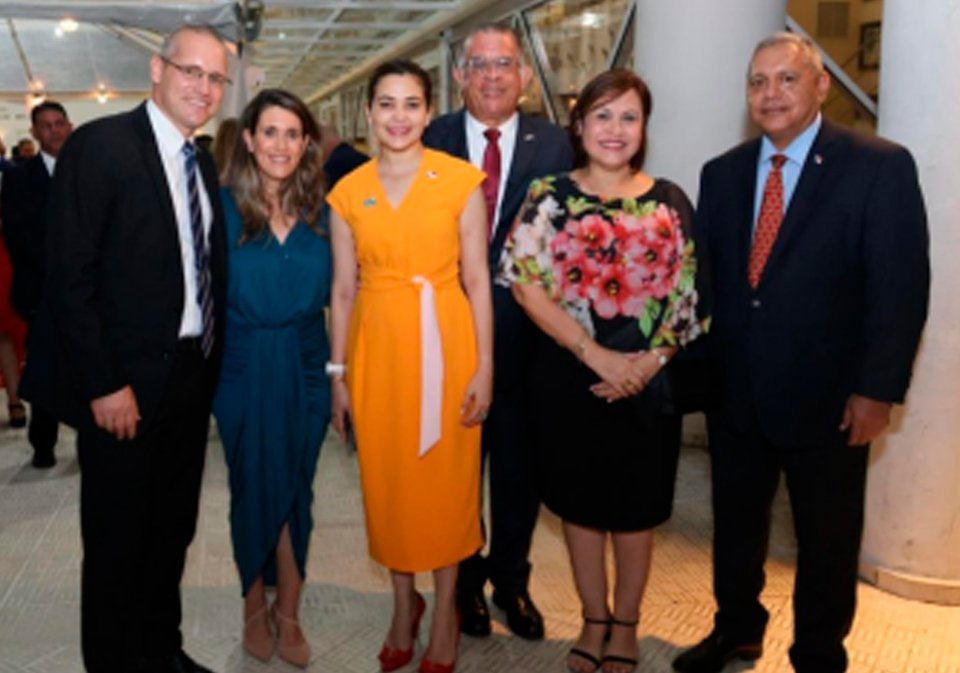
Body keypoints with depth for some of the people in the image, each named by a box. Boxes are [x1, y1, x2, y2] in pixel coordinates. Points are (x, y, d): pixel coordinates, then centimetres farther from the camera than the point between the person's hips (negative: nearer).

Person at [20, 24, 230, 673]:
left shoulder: (204, 164, 11)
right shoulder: (99, 145, -11)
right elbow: (70, 277, -16)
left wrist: (212, 362, 5)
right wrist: (103, 385, -19)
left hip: (192, 377, 7)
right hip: (126, 384, -7)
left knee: (173, 530, 19)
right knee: (117, 541, 7)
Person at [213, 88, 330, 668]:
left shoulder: (318, 210, 2)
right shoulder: (224, 207, -7)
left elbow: (322, 292, 3)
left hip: (305, 368, 2)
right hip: (246, 371, -2)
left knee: (296, 492, 10)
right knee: (256, 490, 11)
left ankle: (287, 610, 25)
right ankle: (256, 606, 30)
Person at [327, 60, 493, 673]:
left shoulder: (460, 181, -3)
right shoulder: (348, 193, 4)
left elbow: (477, 280, -4)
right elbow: (343, 289, 6)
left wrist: (484, 366, -8)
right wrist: (337, 373, 6)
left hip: (444, 342, -2)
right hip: (376, 345, 3)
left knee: (447, 478, 6)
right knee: (386, 480, 11)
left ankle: (444, 610, 26)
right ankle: (404, 603, 32)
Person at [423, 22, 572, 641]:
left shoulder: (553, 144, -1)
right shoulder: (432, 140, -2)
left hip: (526, 332, 1)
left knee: (521, 466, 14)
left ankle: (511, 578, 36)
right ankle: (465, 579, 35)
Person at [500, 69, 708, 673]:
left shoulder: (669, 202, 2)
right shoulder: (549, 197, -2)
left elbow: (687, 298, 1)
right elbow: (527, 285, -11)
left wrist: (649, 362, -15)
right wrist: (596, 355, -18)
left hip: (647, 383, 1)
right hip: (568, 378, 0)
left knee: (635, 507, 11)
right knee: (580, 502, 12)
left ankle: (625, 623, 32)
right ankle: (594, 620, 32)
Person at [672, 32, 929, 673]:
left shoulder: (881, 166, -9)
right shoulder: (722, 173, 6)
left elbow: (901, 287, -11)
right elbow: (708, 276, 8)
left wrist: (878, 390, -15)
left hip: (827, 397, -4)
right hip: (735, 392, 4)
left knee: (827, 538, 12)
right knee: (735, 522, 19)